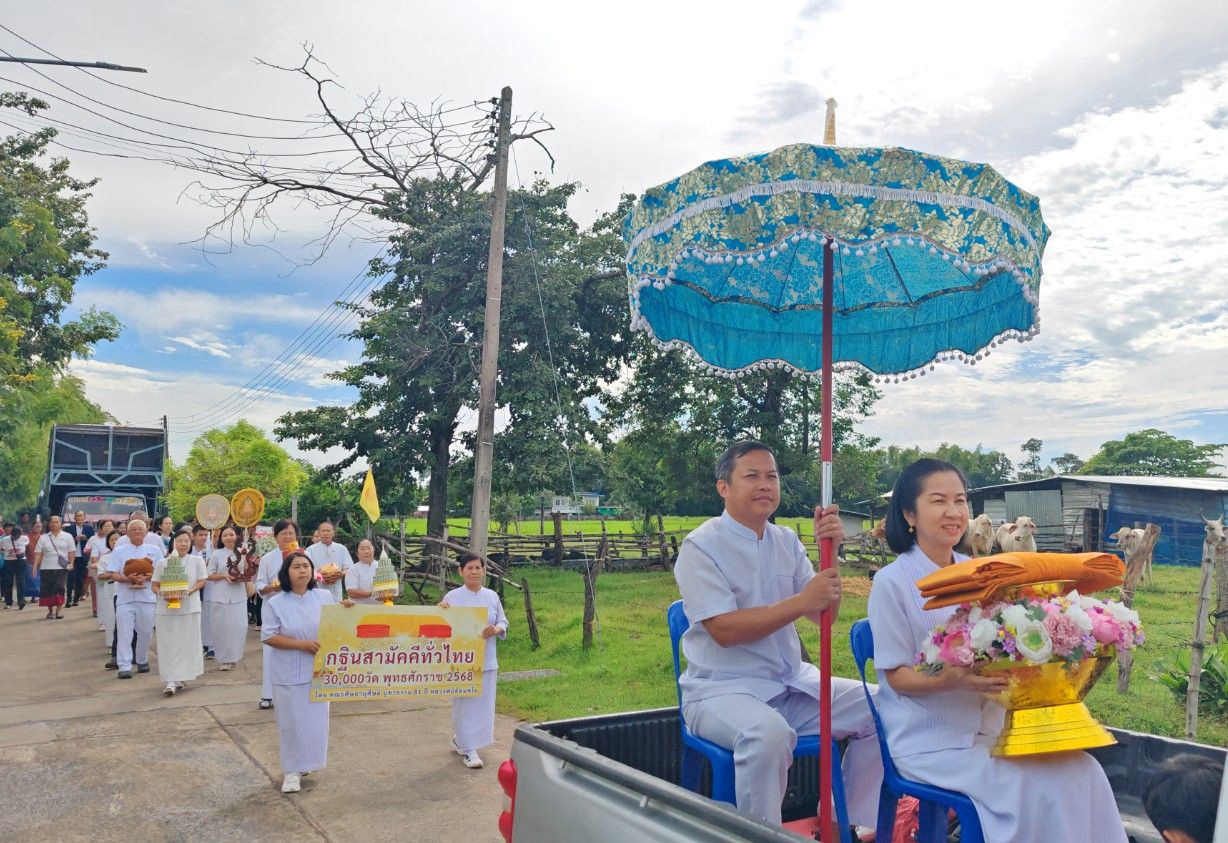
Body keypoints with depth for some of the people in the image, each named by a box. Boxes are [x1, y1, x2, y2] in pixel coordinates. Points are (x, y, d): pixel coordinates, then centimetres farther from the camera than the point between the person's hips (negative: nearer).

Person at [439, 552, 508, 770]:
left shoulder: (492, 596, 7)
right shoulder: (452, 597, -3)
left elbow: (503, 622, 12)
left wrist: (495, 630, -9)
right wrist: (440, 611, -20)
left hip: (486, 660, 4)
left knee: (483, 703, 8)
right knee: (464, 703, -2)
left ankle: (459, 739, 30)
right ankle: (469, 750, 8)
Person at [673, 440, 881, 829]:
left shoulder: (787, 541, 7)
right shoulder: (701, 546, -11)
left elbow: (822, 614, 3)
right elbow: (723, 630, -21)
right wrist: (802, 600, -23)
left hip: (791, 683, 7)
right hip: (722, 690, -7)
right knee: (768, 733, -36)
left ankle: (851, 824, 14)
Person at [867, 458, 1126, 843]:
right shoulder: (892, 582, -10)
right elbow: (896, 675, -11)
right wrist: (951, 681, -29)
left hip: (991, 723, 6)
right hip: (930, 737, -6)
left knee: (1083, 770, -15)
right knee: (1038, 786, -22)